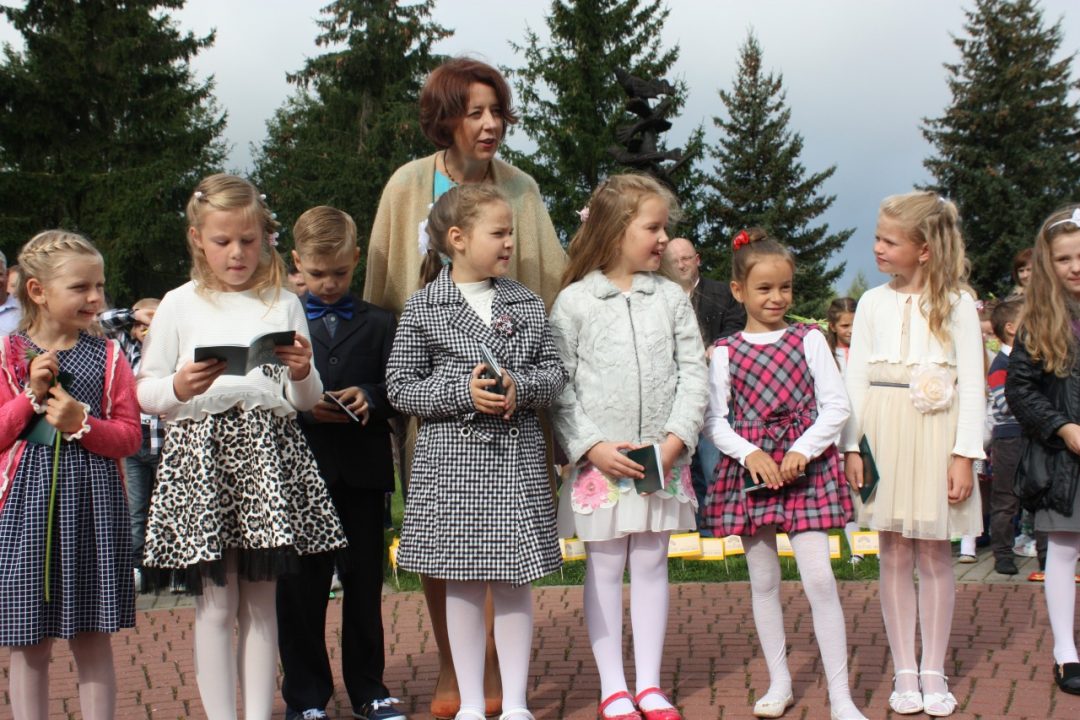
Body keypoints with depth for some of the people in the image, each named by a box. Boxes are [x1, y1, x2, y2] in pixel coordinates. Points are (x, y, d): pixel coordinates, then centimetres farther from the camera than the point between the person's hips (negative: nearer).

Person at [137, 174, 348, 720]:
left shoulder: (284, 305, 11)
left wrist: (303, 373, -7)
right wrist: (179, 388, -14)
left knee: (261, 602, 7)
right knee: (216, 603, -1)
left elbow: (306, 401, 14)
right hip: (202, 454, -2)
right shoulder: (179, 305, 6)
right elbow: (143, 393, 6)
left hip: (269, 455, 2)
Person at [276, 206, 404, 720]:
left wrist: (369, 398, -13)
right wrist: (302, 406, -15)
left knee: (365, 583, 9)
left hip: (362, 470, 2)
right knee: (301, 587, 3)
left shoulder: (378, 324, 11)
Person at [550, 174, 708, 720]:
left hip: (663, 461, 3)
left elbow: (693, 376, 2)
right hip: (599, 461, -2)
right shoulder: (574, 301, -3)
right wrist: (591, 447, -13)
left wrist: (675, 439, -10)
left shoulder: (672, 298, 4)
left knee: (651, 564, 9)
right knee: (604, 568, 6)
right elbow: (557, 386, -5)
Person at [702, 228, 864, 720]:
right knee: (763, 580, 9)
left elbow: (836, 406, 0)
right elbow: (715, 420, 2)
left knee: (819, 578, -8)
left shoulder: (809, 340, 3)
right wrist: (749, 453, -13)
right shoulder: (726, 352, 4)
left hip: (805, 466, -1)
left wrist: (802, 449, -12)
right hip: (749, 467, 2)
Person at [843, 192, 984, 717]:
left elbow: (972, 381, -2)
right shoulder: (873, 303, 8)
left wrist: (965, 453, -9)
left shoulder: (955, 302, 0)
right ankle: (904, 672, 14)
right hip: (883, 431, 2)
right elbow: (856, 377, 7)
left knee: (933, 553, 4)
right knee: (894, 554, 5)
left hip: (935, 430, -2)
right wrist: (851, 446, 0)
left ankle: (934, 672, 15)